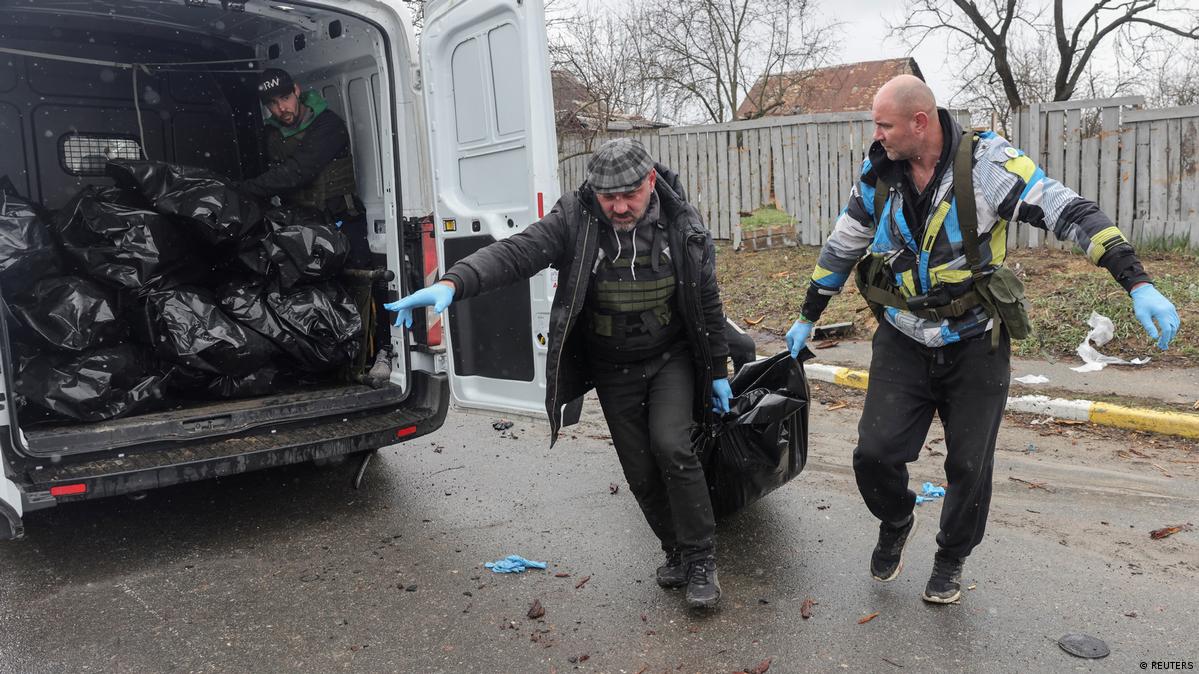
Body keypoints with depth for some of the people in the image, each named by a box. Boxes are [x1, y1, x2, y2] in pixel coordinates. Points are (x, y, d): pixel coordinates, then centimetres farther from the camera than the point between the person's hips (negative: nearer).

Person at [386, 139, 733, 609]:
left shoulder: (683, 226, -12)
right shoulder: (575, 219, -18)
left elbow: (707, 302, -2)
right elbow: (515, 253, -31)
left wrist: (718, 371, 3)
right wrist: (453, 283, -49)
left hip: (671, 359, -1)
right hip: (613, 371, 1)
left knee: (671, 446, -21)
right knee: (641, 472, 8)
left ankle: (700, 559, -1)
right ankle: (677, 551, 33)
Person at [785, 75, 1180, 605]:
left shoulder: (986, 163, -16)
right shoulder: (878, 175, -2)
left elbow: (1070, 212, -20)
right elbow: (841, 247, 10)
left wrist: (1137, 284, -30)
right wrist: (807, 318, 18)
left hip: (975, 346, -2)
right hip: (902, 342, 3)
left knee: (969, 466, 8)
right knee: (874, 452, -4)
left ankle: (951, 560, 35)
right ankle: (896, 523, 30)